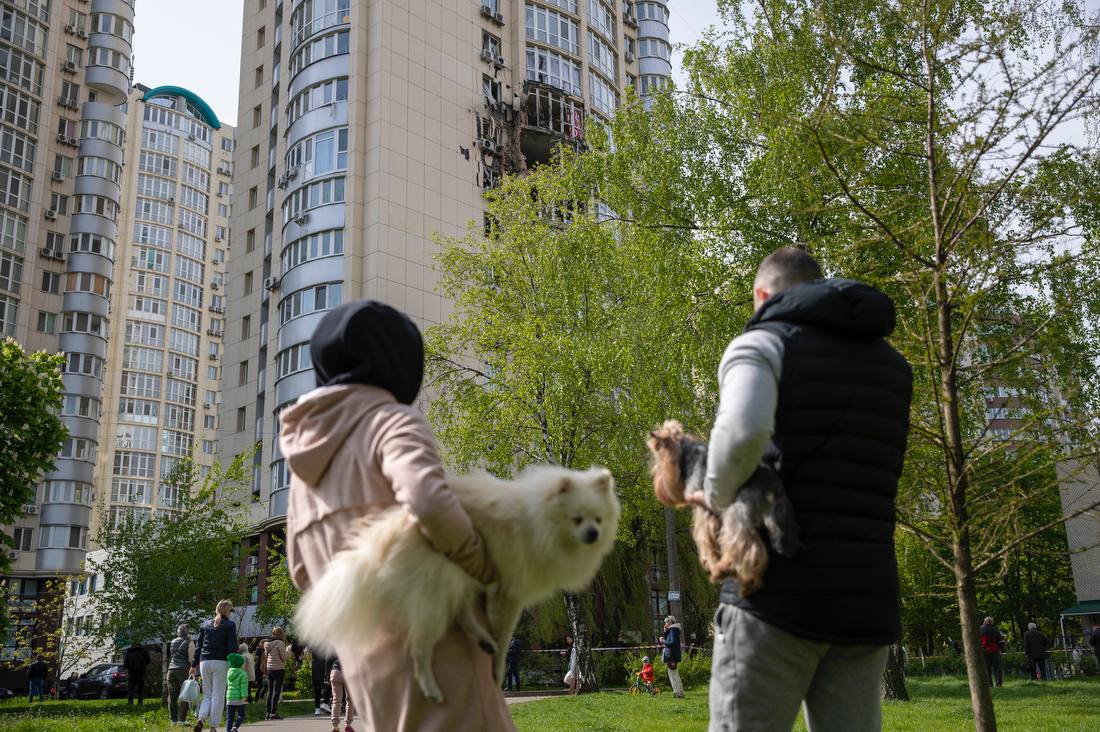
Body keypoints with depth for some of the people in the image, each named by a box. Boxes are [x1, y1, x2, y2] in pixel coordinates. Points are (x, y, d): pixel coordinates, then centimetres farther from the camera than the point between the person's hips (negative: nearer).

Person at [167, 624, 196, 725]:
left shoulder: (173, 642, 14)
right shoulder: (189, 642, -3)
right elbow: (191, 658, -8)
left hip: (171, 670, 5)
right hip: (183, 670, -5)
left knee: (172, 696, 7)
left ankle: (173, 719, 9)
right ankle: (182, 719, -4)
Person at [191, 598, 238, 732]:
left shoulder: (205, 624, 13)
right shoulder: (230, 625, 0)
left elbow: (198, 645, 12)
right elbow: (232, 647, -6)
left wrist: (194, 664, 15)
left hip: (204, 662, 4)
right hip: (220, 662, -4)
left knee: (207, 695, 13)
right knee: (218, 696, 3)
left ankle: (201, 719, -11)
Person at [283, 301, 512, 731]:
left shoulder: (305, 457, 18)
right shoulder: (393, 420, -6)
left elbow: (304, 570, 21)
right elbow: (429, 502, -25)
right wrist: (484, 570, -11)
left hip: (366, 660, 8)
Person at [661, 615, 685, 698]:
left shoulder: (673, 630, -15)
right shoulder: (671, 630, 16)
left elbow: (673, 642, -23)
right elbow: (667, 639, 19)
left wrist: (663, 642, -13)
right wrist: (665, 632, 8)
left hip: (672, 655, -11)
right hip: (674, 655, 11)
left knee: (673, 674, -8)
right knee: (676, 675, 16)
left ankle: (677, 692, -8)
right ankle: (680, 692, 20)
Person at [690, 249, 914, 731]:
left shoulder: (762, 344, -1)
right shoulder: (891, 364, 21)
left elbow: (743, 429, -23)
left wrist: (716, 496, -4)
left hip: (781, 591, -6)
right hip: (868, 597, 6)